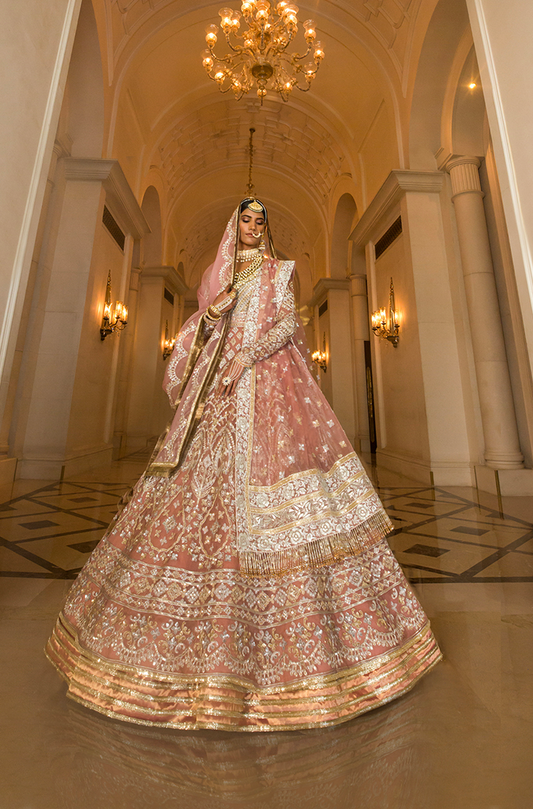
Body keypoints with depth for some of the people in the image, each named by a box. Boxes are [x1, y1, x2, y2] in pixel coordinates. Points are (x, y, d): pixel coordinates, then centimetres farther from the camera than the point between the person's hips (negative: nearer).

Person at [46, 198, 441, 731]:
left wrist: (247, 354, -14)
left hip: (265, 383, -3)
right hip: (218, 388, 4)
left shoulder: (277, 272, 17)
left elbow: (289, 323, -1)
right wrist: (212, 312, -1)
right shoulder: (219, 274, 27)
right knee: (205, 486, -1)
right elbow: (200, 331, 19)